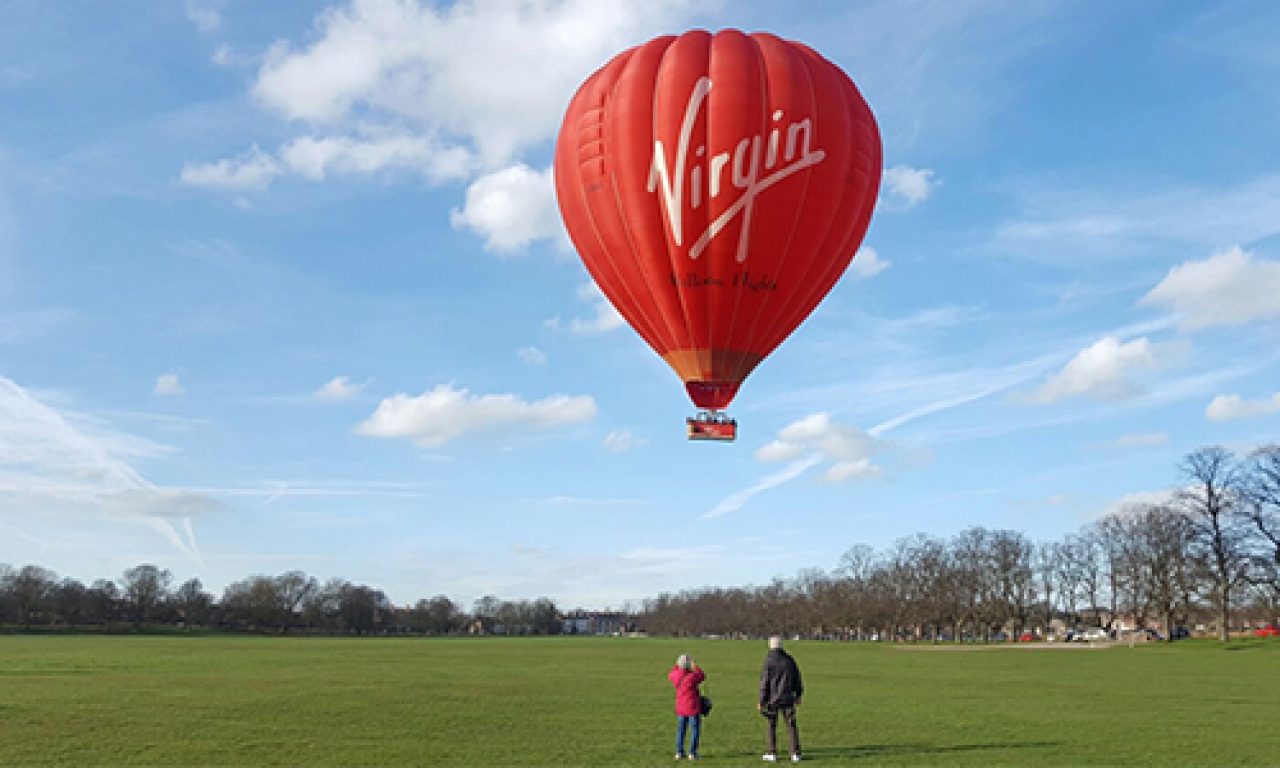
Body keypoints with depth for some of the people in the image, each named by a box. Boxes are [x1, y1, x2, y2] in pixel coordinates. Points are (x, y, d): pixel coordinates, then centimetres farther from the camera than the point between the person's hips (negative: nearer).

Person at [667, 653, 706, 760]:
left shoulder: (675, 675, -6)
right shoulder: (692, 676, -22)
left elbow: (670, 675, 20)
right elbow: (703, 676, -1)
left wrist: (676, 666, 24)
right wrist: (695, 667, 7)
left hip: (680, 708, 5)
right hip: (693, 708, -5)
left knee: (680, 730, 15)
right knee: (695, 730, 6)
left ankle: (679, 752, 17)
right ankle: (692, 753, 4)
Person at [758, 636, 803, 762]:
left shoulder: (769, 661, -10)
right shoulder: (789, 660, 1)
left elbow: (764, 683, -9)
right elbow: (797, 679, 9)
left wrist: (762, 701, -3)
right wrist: (798, 695, 21)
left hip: (772, 699, -3)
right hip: (787, 699, 3)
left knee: (771, 726, 9)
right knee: (791, 725, 7)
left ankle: (772, 753, 12)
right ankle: (795, 753, 4)